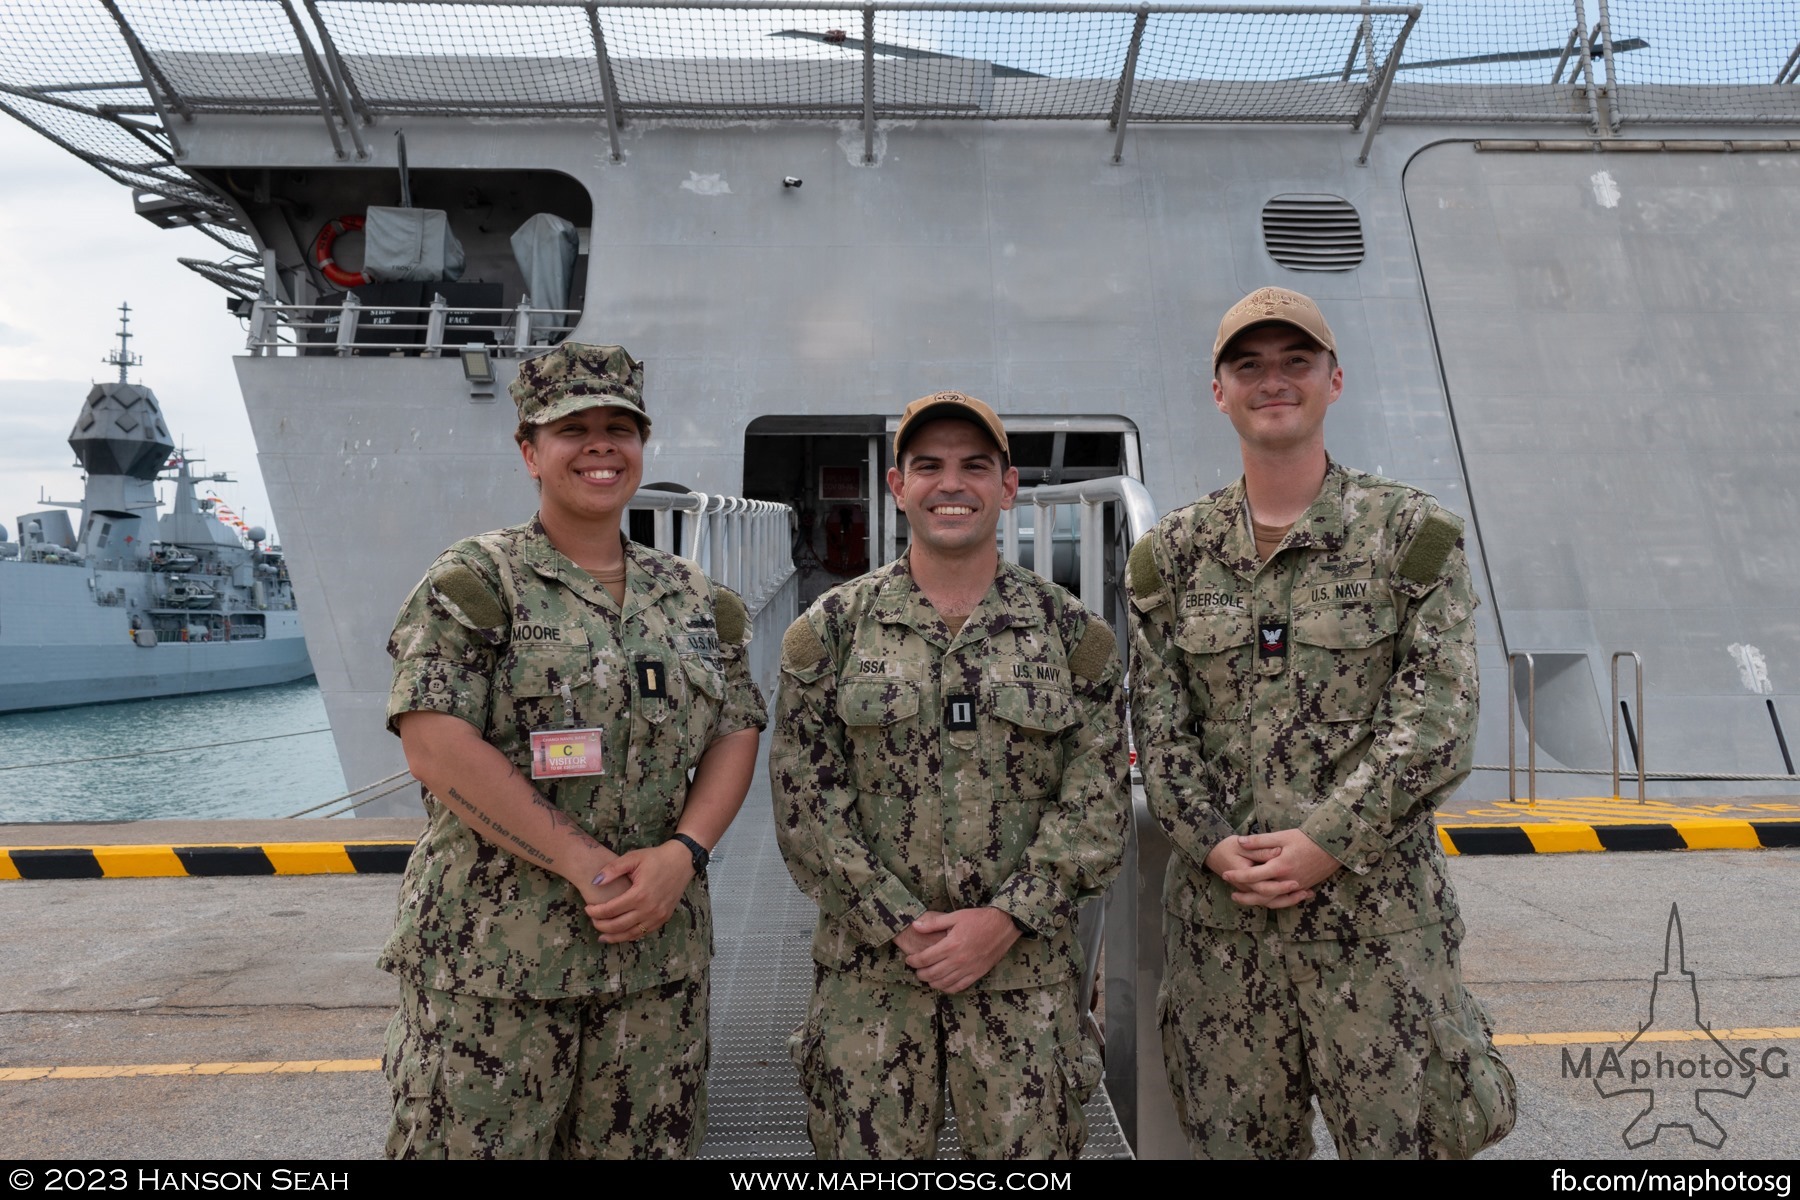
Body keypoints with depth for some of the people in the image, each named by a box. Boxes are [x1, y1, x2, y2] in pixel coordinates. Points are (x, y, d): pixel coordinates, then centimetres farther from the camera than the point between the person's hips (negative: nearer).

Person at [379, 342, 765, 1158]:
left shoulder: (696, 599, 9)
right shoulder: (473, 583, -6)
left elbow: (737, 733, 6)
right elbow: (436, 747, -15)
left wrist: (682, 852, -11)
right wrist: (588, 866, -18)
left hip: (659, 952, 5)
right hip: (493, 961, -4)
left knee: (642, 1144, 15)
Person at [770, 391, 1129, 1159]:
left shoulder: (1071, 631, 2)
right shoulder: (830, 628, 0)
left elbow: (1098, 803, -1)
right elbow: (805, 801, -3)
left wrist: (1005, 919, -11)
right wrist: (901, 924, -11)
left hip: (1026, 969, 1)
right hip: (868, 967, 0)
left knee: (1029, 1146, 10)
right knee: (869, 1145, 9)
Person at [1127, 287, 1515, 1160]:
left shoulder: (1411, 532, -2)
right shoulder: (1173, 552, 4)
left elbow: (1436, 723, -9)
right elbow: (1158, 726, 2)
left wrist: (1324, 844, -16)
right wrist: (1216, 846, -11)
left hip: (1377, 910, -2)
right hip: (1219, 910, 2)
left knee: (1400, 1138, 9)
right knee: (1236, 1141, 16)